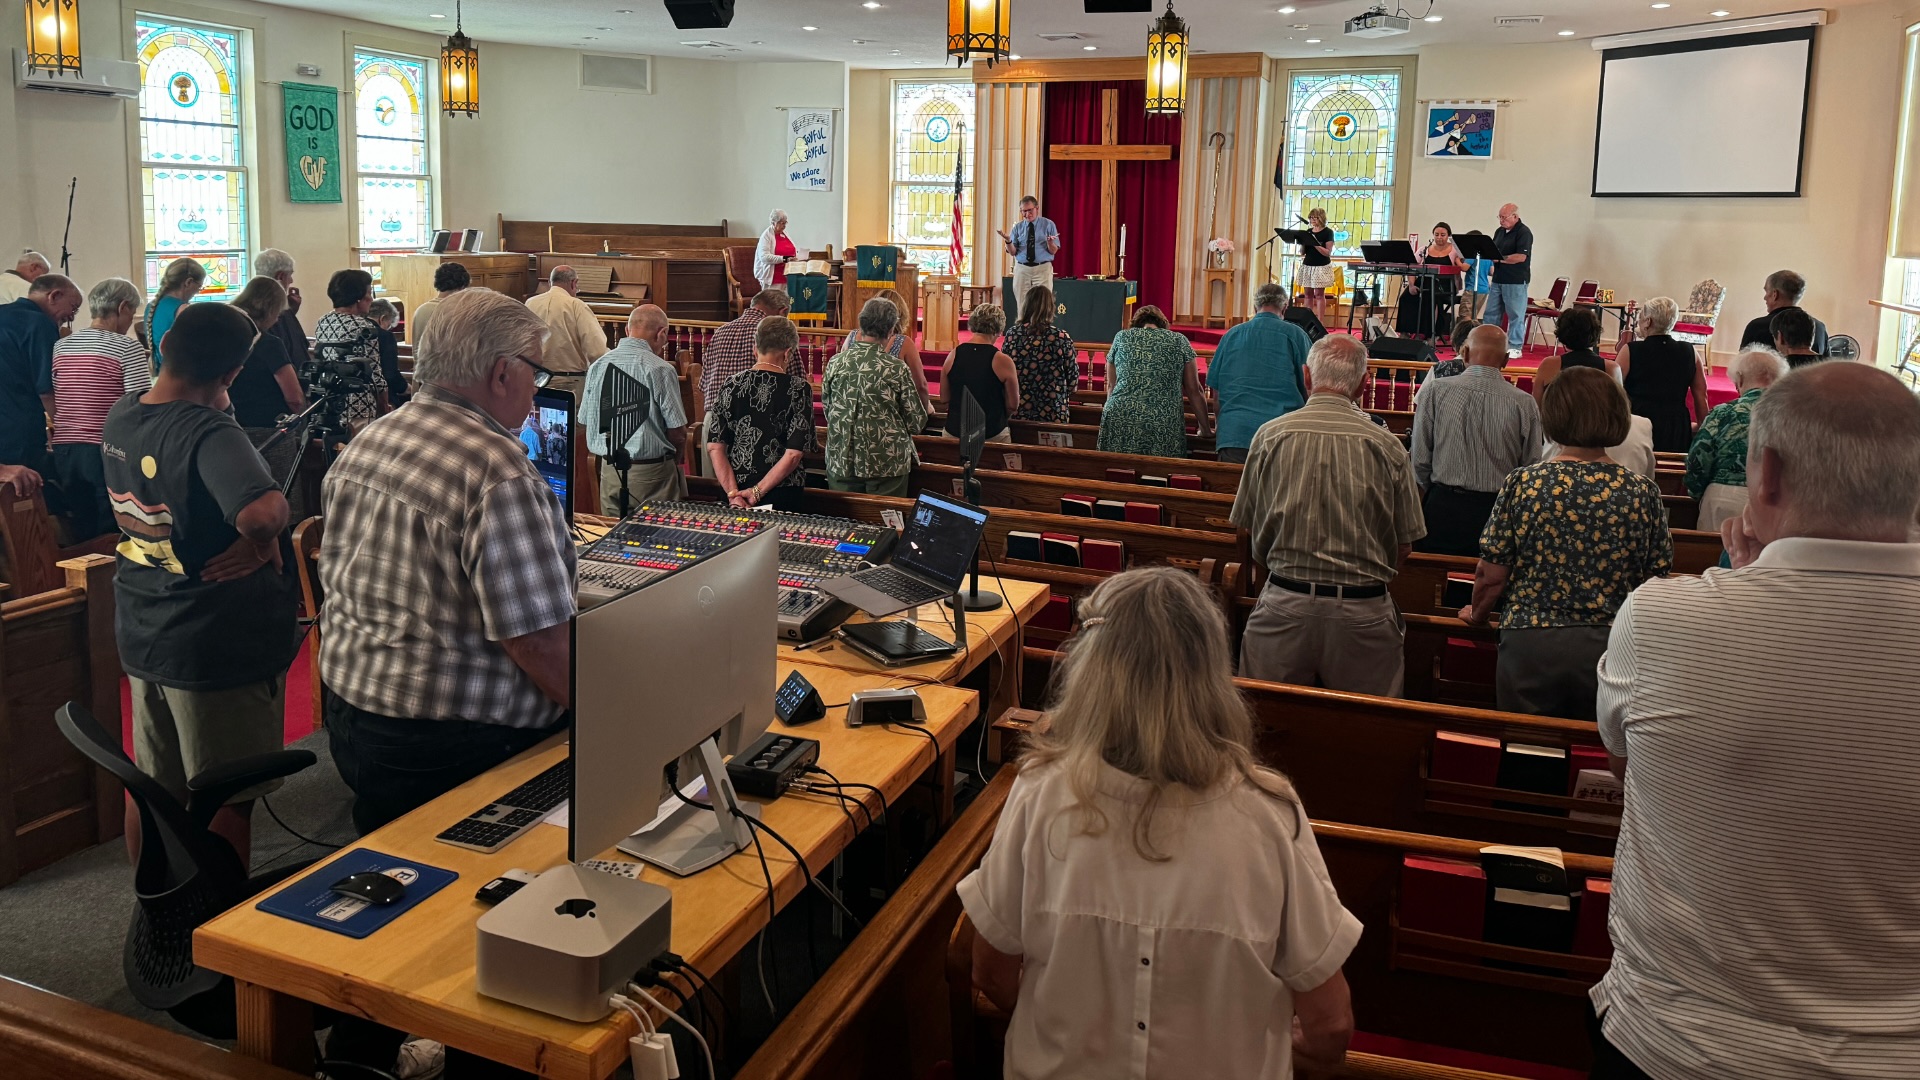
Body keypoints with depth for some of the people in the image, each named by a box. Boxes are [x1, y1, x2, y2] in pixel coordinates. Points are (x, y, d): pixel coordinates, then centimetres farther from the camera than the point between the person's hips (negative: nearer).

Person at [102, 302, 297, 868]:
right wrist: (263, 544, -22)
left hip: (142, 635, 8)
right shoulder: (209, 433, -25)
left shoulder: (120, 416, 1)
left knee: (150, 784, 21)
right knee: (227, 801, 7)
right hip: (219, 647, -8)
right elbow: (262, 511, -43)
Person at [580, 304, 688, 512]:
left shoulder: (597, 366, 3)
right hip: (652, 471, -5)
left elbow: (585, 423, 10)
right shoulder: (660, 370, -13)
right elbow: (678, 434, -12)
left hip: (609, 470, 5)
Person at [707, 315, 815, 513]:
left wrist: (733, 494, -8)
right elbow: (794, 453, -14)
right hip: (782, 493, -3)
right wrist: (759, 491, -12)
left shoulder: (733, 384, 1)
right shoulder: (799, 388, -7)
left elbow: (715, 447, -5)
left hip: (737, 487, 3)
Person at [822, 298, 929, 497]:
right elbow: (917, 422, -6)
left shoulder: (835, 363, -3)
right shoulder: (897, 369, -12)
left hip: (841, 461, 3)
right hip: (887, 464, -3)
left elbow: (827, 410, 9)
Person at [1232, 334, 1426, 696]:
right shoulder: (1386, 445, -3)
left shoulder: (1271, 435, -3)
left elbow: (1251, 527, 5)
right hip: (1364, 612, 0)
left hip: (1284, 604, 1)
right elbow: (1404, 544, 3)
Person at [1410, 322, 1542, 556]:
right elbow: (1532, 469, 1)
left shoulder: (1434, 391, -5)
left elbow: (1420, 459, -2)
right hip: (1498, 513, 1)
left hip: (1442, 509, -1)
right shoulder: (1525, 403, -3)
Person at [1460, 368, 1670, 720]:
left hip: (1530, 647, -1)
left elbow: (1491, 575, -5)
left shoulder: (1522, 483, -8)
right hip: (1611, 649, 1)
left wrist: (1477, 615, 15)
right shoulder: (1642, 492, -4)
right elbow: (1656, 582, 2)